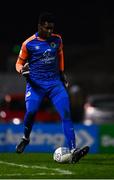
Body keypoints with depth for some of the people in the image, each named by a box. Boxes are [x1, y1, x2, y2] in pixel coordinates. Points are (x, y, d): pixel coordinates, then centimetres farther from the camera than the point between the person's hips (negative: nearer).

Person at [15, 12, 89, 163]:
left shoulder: (57, 40, 6)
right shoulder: (29, 44, -4)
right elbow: (19, 63, 6)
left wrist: (62, 73, 23)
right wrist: (22, 70, -16)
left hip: (55, 82, 3)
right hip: (35, 84, -2)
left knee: (66, 113, -14)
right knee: (31, 111, -19)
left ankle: (73, 151, -18)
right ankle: (26, 138, 16)